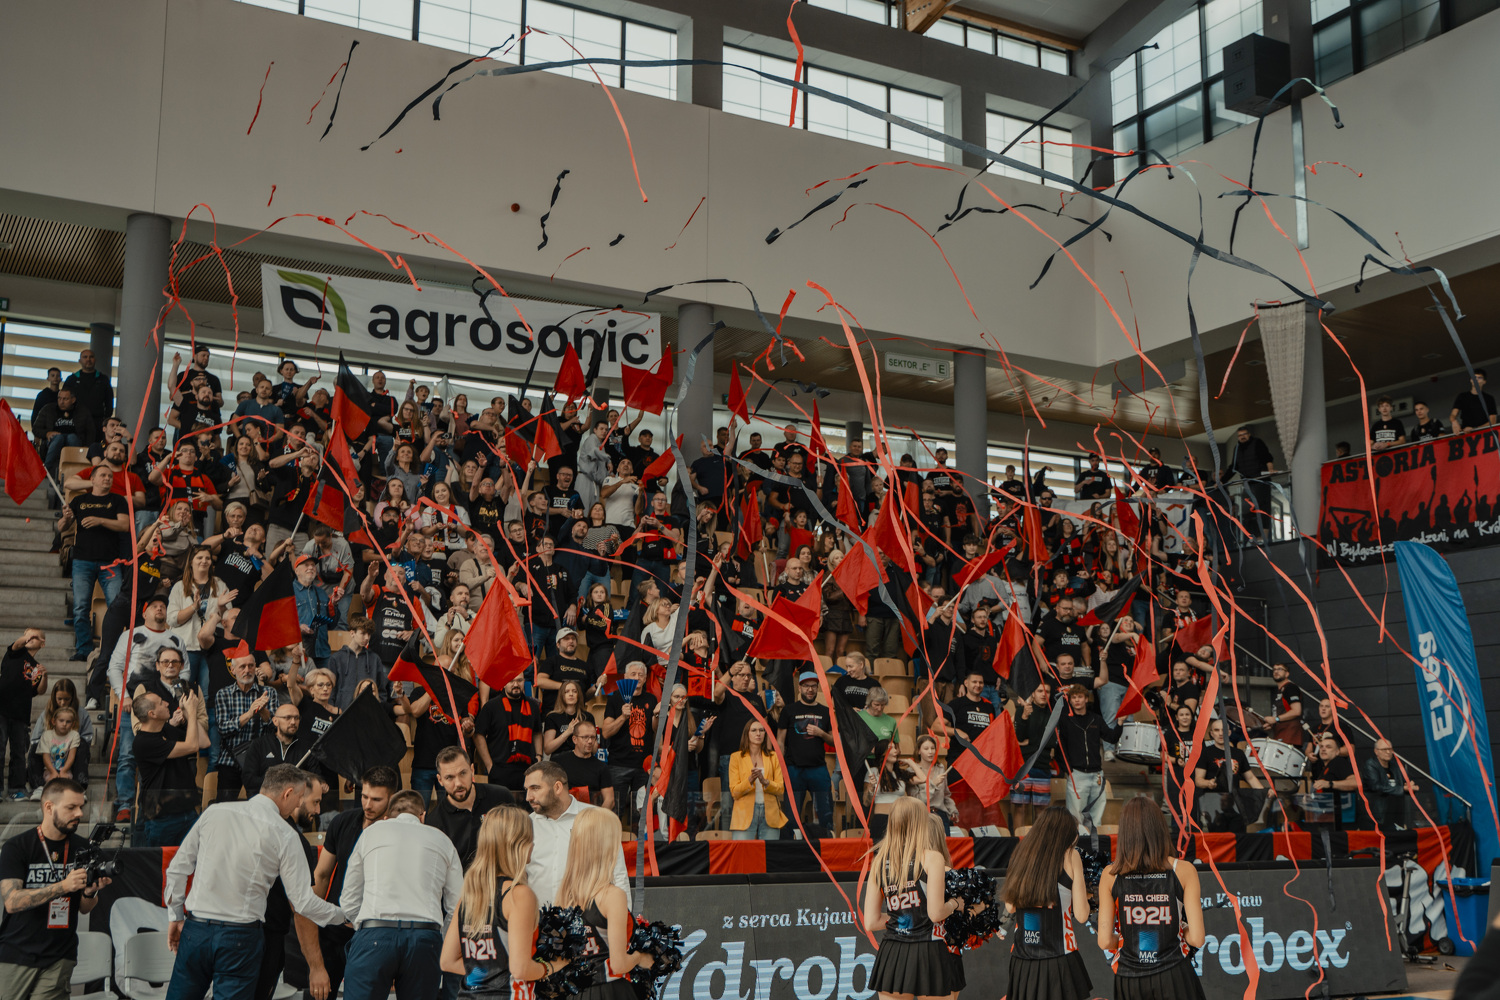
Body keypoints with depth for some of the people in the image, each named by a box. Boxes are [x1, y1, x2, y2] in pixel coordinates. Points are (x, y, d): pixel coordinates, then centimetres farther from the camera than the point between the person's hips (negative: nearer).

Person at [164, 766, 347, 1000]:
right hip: (241, 937, -3)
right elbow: (303, 902, -4)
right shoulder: (285, 835, -5)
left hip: (195, 929, 3)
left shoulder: (213, 812, 5)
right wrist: (344, 915, 11)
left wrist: (175, 916, 20)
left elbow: (178, 868, 10)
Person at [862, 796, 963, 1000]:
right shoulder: (931, 858, -8)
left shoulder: (879, 863, 5)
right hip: (929, 954, -4)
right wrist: (955, 903, 5)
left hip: (891, 955, 4)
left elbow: (870, 923, 5)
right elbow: (936, 913, -14)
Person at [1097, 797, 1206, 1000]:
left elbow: (1105, 941, -2)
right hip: (1172, 976, -1)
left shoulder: (1110, 875, -2)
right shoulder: (1184, 871, -4)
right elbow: (1197, 939, -7)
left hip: (1128, 981, 1)